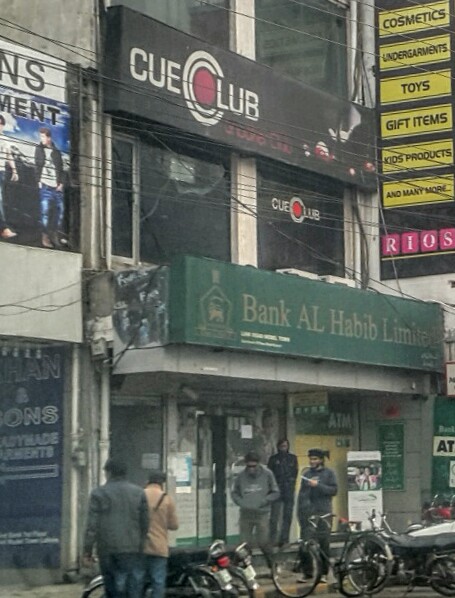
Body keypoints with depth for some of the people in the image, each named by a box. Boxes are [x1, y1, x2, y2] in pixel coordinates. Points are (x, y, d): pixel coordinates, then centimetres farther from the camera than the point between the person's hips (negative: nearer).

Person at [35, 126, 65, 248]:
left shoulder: (57, 152, 14)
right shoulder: (39, 149, 7)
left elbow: (61, 168, 12)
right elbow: (38, 165, 2)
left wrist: (61, 183, 0)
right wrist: (39, 180, -8)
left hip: (56, 186, 4)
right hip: (45, 185, -4)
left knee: (60, 209, 2)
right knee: (45, 210, -10)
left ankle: (55, 234, 13)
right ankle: (45, 236, -7)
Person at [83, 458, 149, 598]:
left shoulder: (99, 493, -1)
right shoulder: (139, 492, 6)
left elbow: (92, 525, -5)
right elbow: (145, 524, 7)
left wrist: (87, 552, 0)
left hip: (109, 551, -1)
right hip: (134, 550, 1)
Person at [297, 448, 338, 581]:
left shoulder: (328, 473, 6)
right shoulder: (306, 473, 15)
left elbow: (334, 490, -4)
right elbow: (301, 494, 16)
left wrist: (318, 485, -13)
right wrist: (299, 513, 8)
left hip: (323, 512, -2)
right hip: (308, 513, 3)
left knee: (324, 543, -2)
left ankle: (323, 572, 4)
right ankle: (307, 571, -1)